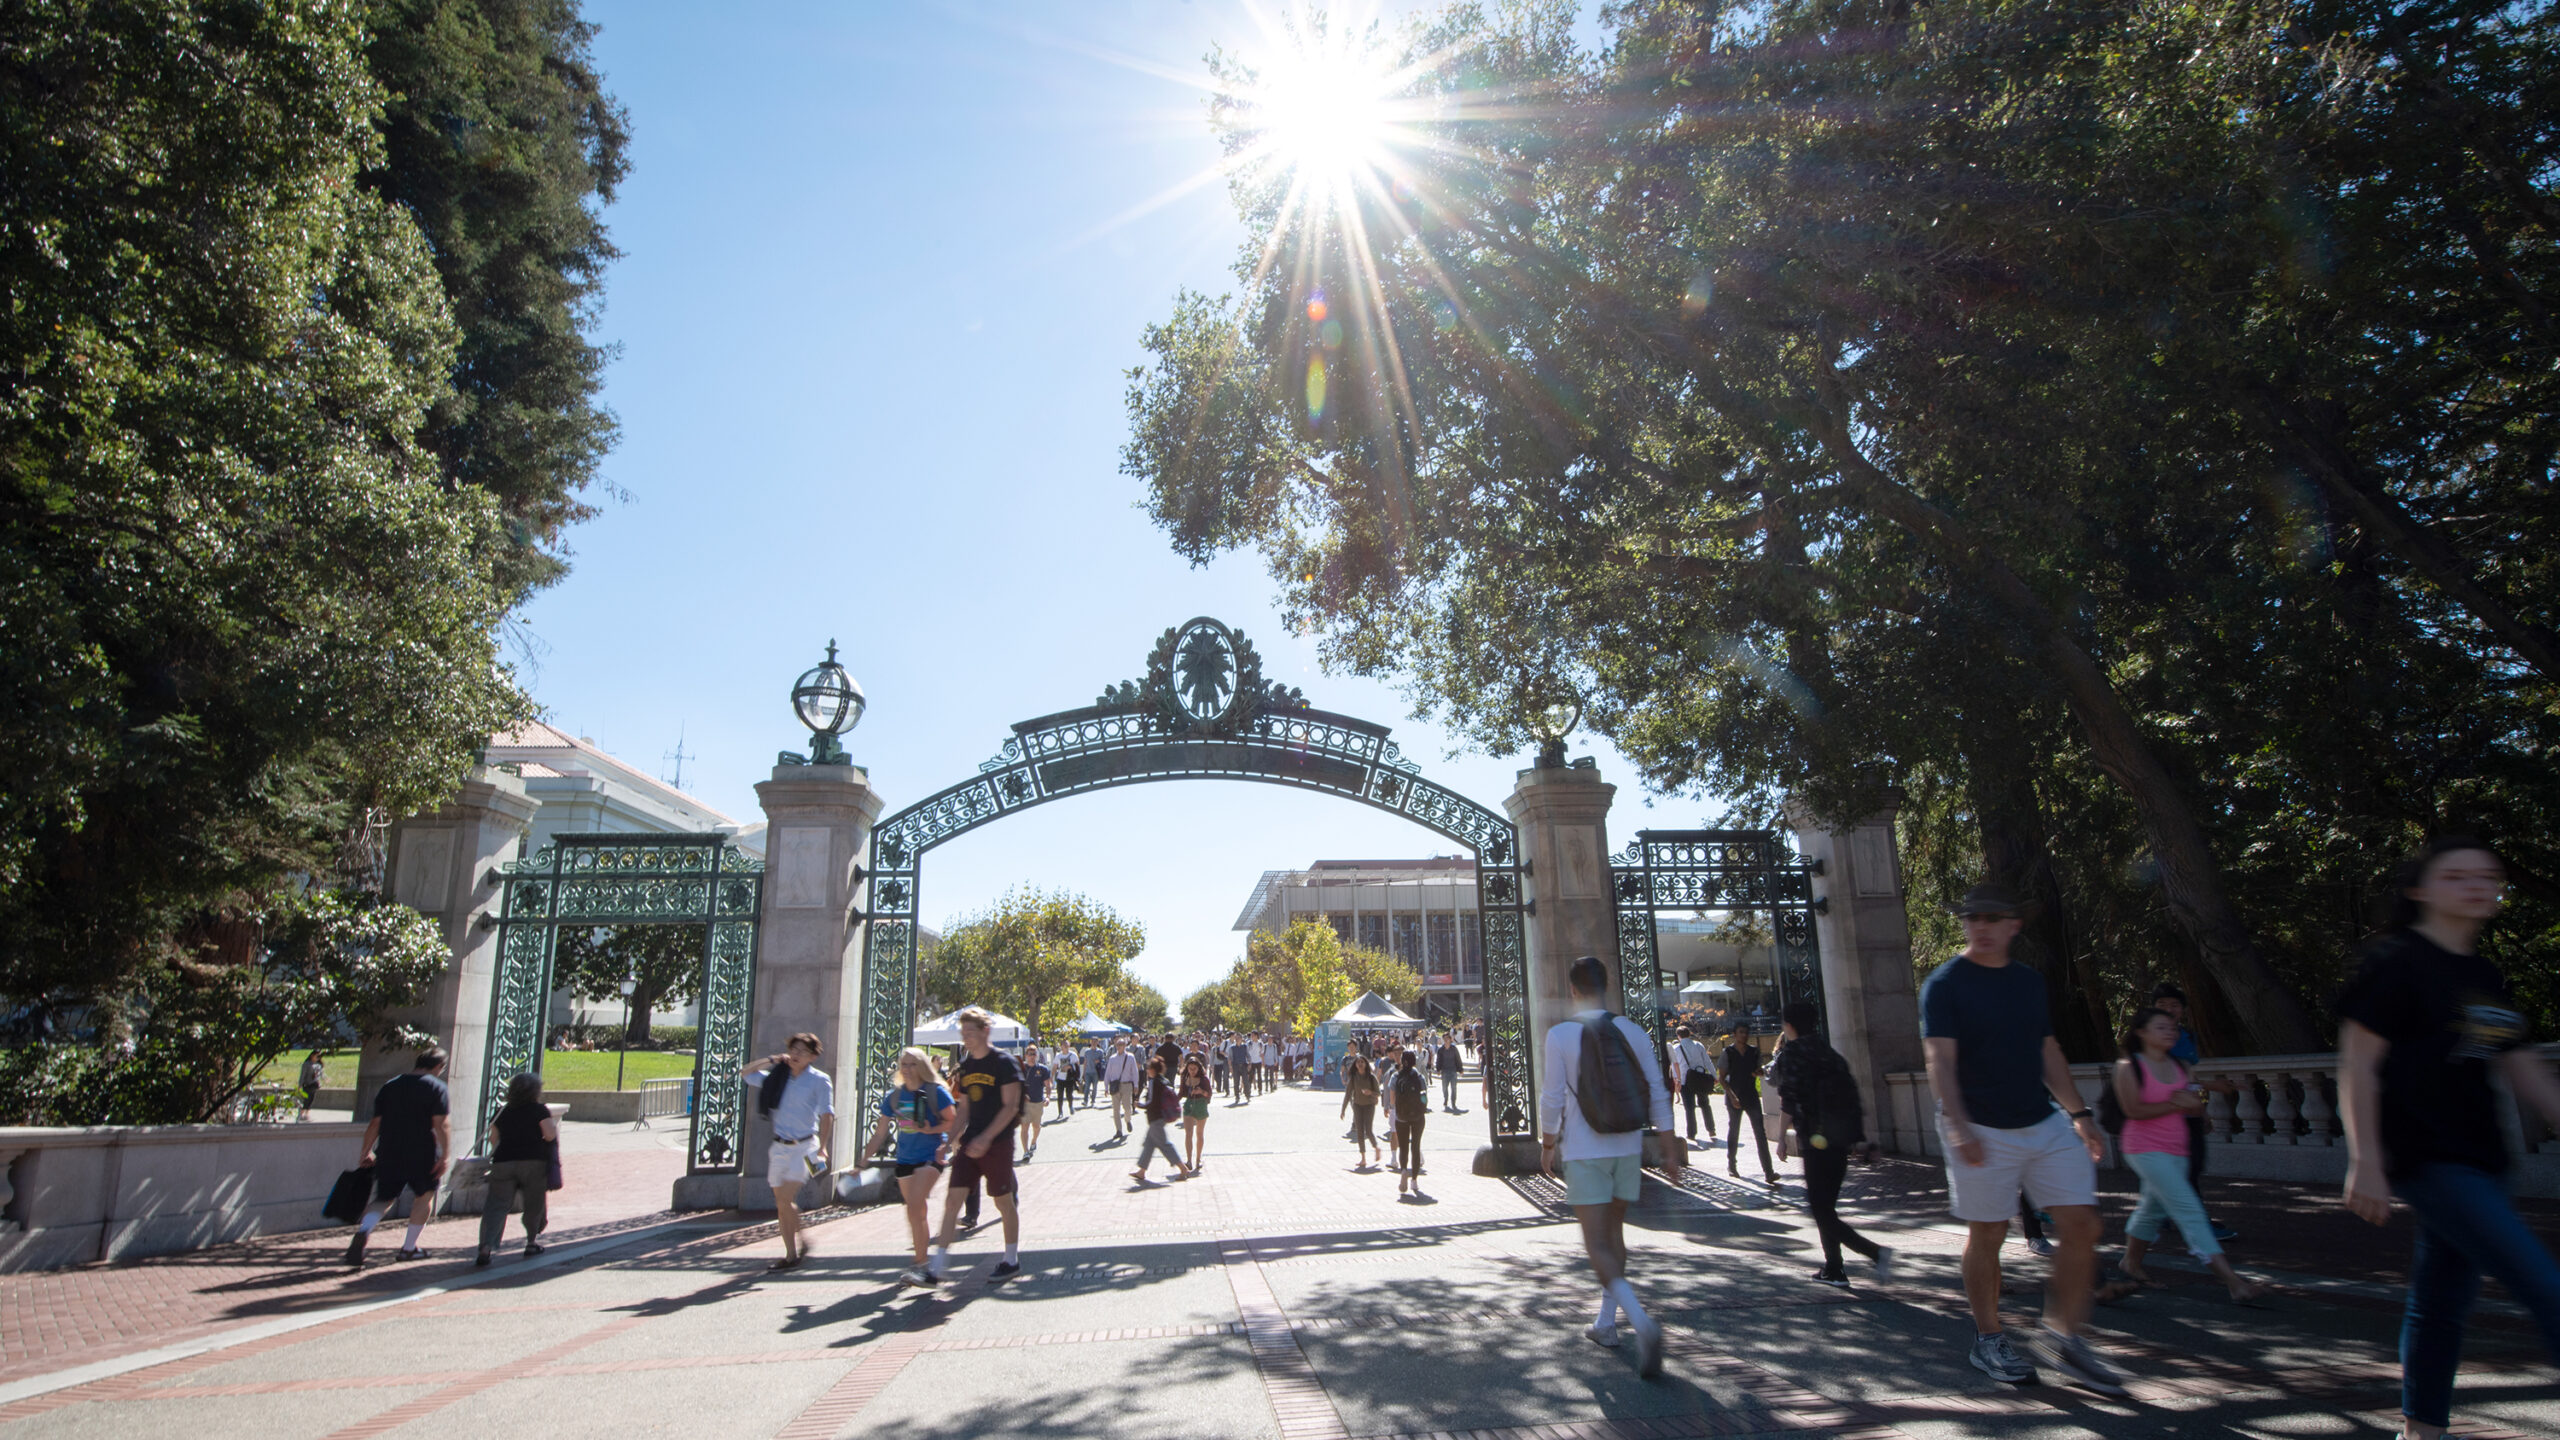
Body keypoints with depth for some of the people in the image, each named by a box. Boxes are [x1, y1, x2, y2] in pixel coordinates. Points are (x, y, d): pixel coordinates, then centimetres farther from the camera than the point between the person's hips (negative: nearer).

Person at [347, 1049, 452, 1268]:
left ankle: (364, 1230, -20)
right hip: (421, 1153, -4)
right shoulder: (436, 1087, -4)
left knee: (383, 1199, 11)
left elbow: (375, 1123, 11)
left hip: (388, 1154, 4)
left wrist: (367, 1152, 20)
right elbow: (441, 1124, -13)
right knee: (425, 1195, 16)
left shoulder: (389, 1086, 12)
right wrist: (445, 1155, -12)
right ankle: (409, 1248, 18)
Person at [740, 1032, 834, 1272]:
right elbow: (745, 1073, 16)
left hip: (804, 1146, -5)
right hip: (780, 1146, 5)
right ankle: (791, 1254, 16)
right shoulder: (778, 1077, 9)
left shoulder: (819, 1080, -5)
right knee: (782, 1205, 6)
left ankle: (800, 1242, 3)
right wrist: (770, 1061, 3)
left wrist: (822, 1147, -17)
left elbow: (826, 1114, -9)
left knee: (785, 1200, -16)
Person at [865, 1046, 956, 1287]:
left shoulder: (936, 1092, -8)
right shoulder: (894, 1095, 6)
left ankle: (921, 1263, -13)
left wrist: (931, 1130, -22)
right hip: (905, 1157, 5)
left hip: (931, 1156, -5)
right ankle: (923, 1261, 26)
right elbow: (881, 1131, 11)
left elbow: (952, 1120, -7)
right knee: (918, 1212, 14)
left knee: (915, 1206, -19)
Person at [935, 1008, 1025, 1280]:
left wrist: (986, 1138, -23)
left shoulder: (1003, 1062, -10)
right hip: (970, 1143, 6)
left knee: (1003, 1201, 5)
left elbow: (1010, 1106, -15)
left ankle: (1012, 1261, 20)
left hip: (997, 1143, -6)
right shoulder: (965, 1066, 10)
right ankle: (938, 1264, 0)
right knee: (952, 1198, -2)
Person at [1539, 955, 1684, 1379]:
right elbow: (1657, 1093, 1)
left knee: (1597, 1244, -3)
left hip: (1584, 1153, -4)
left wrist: (1548, 1143, 4)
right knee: (1614, 1233, 19)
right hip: (1628, 1149, 5)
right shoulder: (1633, 1031, 1)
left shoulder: (1560, 1034, -9)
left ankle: (1640, 1320, -24)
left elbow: (1552, 1098, -9)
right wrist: (1670, 1146, 8)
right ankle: (1606, 1323, 28)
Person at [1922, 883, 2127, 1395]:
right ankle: (1988, 1340, 19)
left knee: (2081, 1223, -1)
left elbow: (2048, 1052, 19)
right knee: (1987, 1235, 2)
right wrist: (1958, 1125, -28)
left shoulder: (2030, 981, 11)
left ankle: (2065, 1339, 13)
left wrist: (2079, 1113, 13)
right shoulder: (1945, 984, -9)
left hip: (2046, 1124, 6)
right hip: (1982, 1132, -6)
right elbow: (1941, 1061, -17)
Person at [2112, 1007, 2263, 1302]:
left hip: (2175, 1149, 7)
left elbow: (2196, 1107, 11)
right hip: (2145, 1148, -7)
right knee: (2188, 1209, -14)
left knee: (2153, 1208, 17)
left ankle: (2131, 1263, 34)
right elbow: (2134, 1110, -17)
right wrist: (2175, 1104, -16)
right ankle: (2229, 1277, -17)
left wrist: (2192, 1101, -12)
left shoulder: (2179, 1066, 10)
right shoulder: (2128, 1067, -10)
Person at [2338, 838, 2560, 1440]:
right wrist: (2365, 1161, -17)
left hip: (2475, 1159, 8)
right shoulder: (2395, 962, -9)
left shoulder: (2485, 976, 15)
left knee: (2443, 1299, 14)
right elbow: (2357, 1064, -13)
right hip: (2425, 1158, -8)